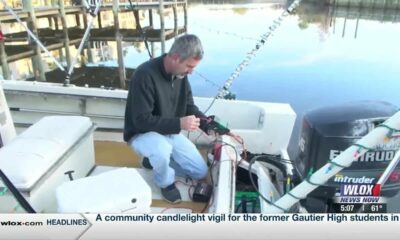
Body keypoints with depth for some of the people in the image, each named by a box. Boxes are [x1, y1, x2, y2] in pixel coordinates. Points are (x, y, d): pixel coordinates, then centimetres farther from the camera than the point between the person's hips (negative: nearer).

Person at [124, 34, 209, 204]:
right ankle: (166, 183, -6)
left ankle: (155, 159, 20)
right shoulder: (145, 75, -30)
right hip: (142, 134, -6)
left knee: (201, 172, 5)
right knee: (162, 150, -41)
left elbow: (189, 106, 2)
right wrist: (179, 123, -35)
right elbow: (142, 120, -30)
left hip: (170, 132, 7)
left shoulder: (180, 73, -7)